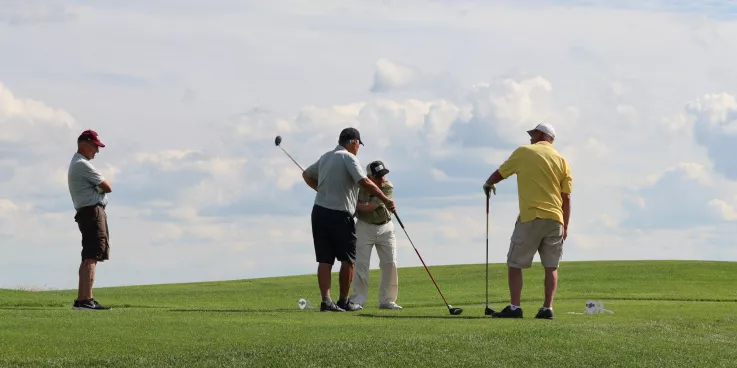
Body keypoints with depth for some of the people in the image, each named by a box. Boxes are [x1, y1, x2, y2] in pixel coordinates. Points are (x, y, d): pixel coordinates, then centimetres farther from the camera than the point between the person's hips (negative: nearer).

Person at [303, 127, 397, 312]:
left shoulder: (325, 157, 15)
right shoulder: (348, 158, -10)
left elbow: (307, 174, 30)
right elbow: (364, 182, -22)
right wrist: (385, 200, -19)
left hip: (319, 212, 7)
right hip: (340, 215, -7)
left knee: (324, 260, 3)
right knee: (348, 260, 6)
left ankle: (326, 300, -5)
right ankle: (344, 302, 11)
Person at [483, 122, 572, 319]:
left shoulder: (523, 152, 3)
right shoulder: (562, 161, 10)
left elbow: (499, 174, 15)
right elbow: (566, 197, 6)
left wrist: (488, 184, 36)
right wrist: (565, 226, 13)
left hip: (530, 217, -3)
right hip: (555, 219, 3)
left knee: (515, 264, 2)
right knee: (551, 267, 9)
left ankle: (514, 307, -7)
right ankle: (547, 308, 0)